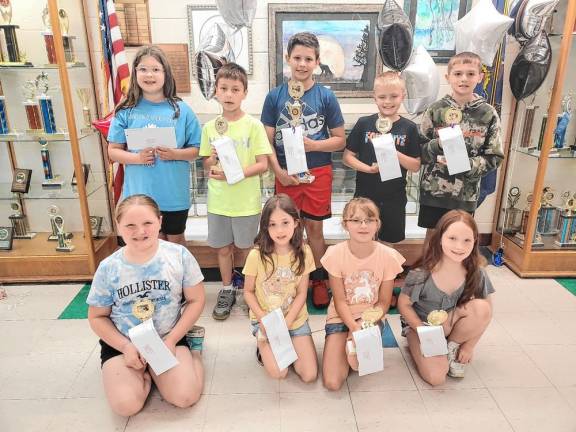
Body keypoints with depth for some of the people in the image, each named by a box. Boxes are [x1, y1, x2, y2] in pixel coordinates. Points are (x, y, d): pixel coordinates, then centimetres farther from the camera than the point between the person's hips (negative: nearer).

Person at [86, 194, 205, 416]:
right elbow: (97, 317, 1)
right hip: (122, 343, 1)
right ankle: (143, 371, 11)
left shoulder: (179, 255, -13)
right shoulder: (108, 268, -11)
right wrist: (126, 347, -13)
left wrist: (171, 340, -12)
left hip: (168, 338, -1)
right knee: (126, 404, -19)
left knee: (186, 396, -18)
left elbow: (196, 300, -4)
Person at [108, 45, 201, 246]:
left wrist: (175, 154, -19)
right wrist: (137, 157, -17)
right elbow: (113, 151, 1)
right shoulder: (126, 111, -3)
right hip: (140, 195, 1)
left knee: (176, 241, 18)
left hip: (174, 194, 0)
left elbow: (196, 150, 0)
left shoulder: (181, 110, -4)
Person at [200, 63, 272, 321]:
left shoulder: (253, 125, -9)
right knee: (223, 248, 15)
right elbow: (206, 165, 9)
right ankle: (227, 290, 34)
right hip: (218, 200, 3)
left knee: (245, 248, 12)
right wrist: (211, 162, -13)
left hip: (246, 201, -3)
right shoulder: (210, 127, 1)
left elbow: (262, 164, -11)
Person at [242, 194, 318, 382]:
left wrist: (286, 322, -16)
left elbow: (301, 294, -6)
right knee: (278, 372, -15)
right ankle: (263, 344, 14)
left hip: (295, 319, 2)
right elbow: (248, 292, -5)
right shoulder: (257, 255, -17)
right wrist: (262, 319, -17)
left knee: (309, 375, -6)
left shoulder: (303, 252, -11)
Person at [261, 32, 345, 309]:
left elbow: (340, 140, 1)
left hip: (318, 173, -1)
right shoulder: (275, 96, 0)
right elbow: (267, 140, 0)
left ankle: (319, 281, 25)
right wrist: (278, 171, -11)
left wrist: (314, 145, -16)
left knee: (314, 228, 8)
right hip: (285, 174, 1)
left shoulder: (326, 96, -2)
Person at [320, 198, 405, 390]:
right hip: (341, 317, 0)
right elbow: (340, 301, -11)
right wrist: (354, 327, -26)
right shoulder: (335, 254, -16)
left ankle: (352, 344, 5)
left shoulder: (388, 256, -13)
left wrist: (363, 324, -20)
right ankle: (348, 348, 17)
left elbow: (384, 302, -5)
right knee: (332, 383, -11)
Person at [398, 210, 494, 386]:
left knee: (481, 307, -26)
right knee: (436, 377, -24)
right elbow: (404, 305, -13)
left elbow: (486, 312, -7)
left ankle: (453, 346, -1)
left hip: (452, 325, 4)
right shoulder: (421, 275, -27)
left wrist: (469, 345, -9)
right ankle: (417, 345, 8)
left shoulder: (476, 274, -18)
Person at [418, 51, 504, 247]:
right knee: (432, 235, 13)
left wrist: (467, 165, -17)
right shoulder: (435, 109, -3)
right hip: (434, 189, 0)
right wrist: (438, 145, -19)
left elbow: (495, 157, -2)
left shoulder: (488, 114, -3)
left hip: (467, 192, 1)